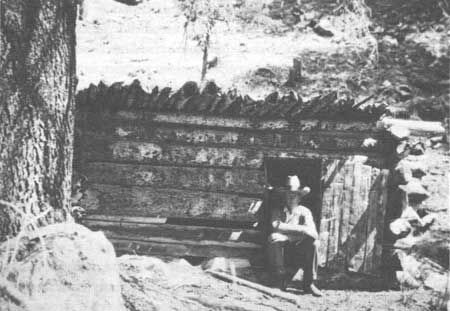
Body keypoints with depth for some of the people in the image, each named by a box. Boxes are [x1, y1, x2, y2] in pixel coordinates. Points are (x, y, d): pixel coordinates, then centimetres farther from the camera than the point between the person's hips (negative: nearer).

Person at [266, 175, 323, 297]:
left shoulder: (304, 212, 2)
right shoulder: (278, 211, 3)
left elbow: (313, 234, -15)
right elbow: (275, 225, -19)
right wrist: (299, 229, -20)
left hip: (298, 253, 1)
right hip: (281, 251, -1)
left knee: (312, 241, -26)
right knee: (273, 237, -30)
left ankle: (308, 283, -17)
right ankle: (281, 277, -17)